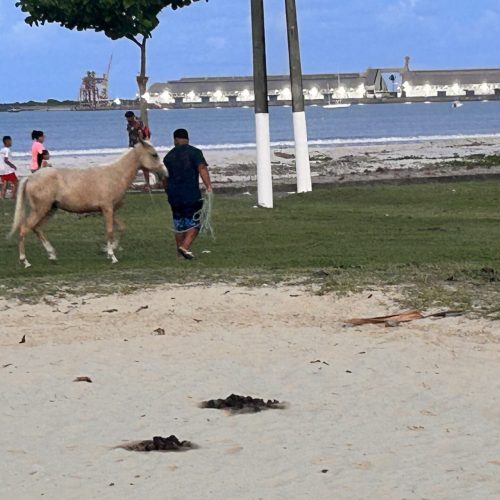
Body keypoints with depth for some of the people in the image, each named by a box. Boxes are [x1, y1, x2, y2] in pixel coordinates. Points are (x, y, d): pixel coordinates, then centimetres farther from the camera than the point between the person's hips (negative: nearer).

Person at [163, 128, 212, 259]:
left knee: (179, 224, 16)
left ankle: (180, 250, 20)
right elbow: (202, 169, -17)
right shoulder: (194, 152, -2)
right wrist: (208, 186, -22)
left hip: (174, 196, 4)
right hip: (192, 195, -4)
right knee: (194, 223, 3)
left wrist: (169, 192, 30)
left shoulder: (169, 156, 10)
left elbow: (165, 179, 15)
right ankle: (185, 246, -16)